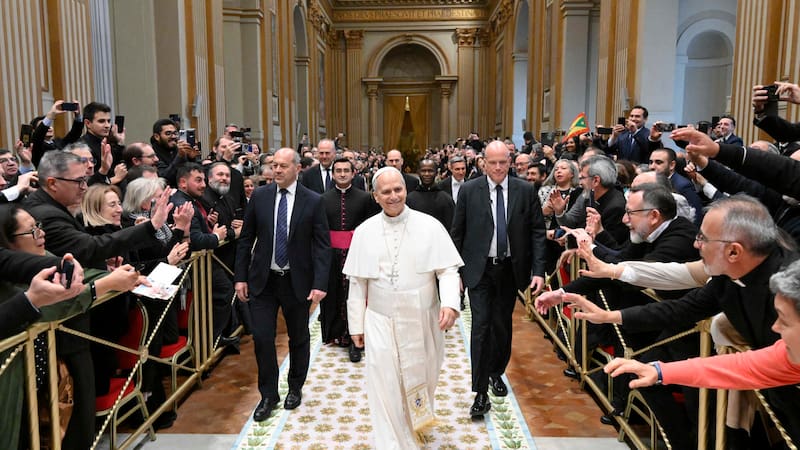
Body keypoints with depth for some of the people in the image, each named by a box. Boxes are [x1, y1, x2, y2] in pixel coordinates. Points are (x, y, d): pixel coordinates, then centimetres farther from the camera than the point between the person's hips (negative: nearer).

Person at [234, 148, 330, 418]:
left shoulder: (313, 201, -7)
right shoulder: (259, 196, -1)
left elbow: (322, 246, -8)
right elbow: (246, 239, 4)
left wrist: (320, 284, -17)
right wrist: (241, 277, 0)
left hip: (297, 282, -1)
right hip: (263, 280, 1)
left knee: (298, 338, 13)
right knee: (262, 338, 1)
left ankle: (295, 388, 36)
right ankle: (268, 395, 20)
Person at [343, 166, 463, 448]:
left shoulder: (430, 226, -7)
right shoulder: (364, 231, -2)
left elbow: (448, 268, -6)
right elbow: (357, 282, 3)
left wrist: (450, 303, -23)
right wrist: (356, 325, 5)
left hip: (422, 322, 1)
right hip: (380, 322, 0)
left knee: (421, 380, 19)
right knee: (384, 386, -1)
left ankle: (418, 425, 50)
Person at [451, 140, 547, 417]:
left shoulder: (526, 191, -1)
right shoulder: (469, 191, -4)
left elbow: (537, 232, 0)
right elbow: (457, 233, 1)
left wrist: (538, 270, -7)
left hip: (510, 269, 2)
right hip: (479, 270, -2)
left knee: (502, 326, 14)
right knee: (481, 326, -6)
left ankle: (496, 373, 38)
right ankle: (481, 393, 1)